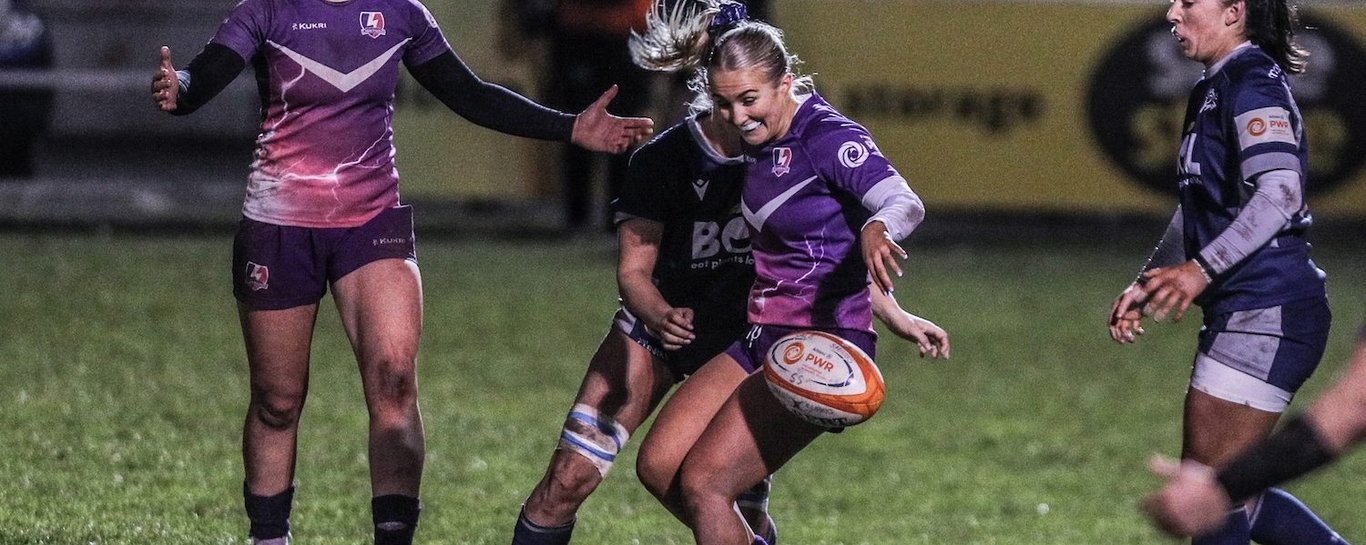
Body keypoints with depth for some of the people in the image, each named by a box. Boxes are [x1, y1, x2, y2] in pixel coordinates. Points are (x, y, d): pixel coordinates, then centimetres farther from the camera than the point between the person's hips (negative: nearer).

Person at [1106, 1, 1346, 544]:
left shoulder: (1252, 82, -13)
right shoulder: (1214, 91, 18)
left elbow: (1281, 192, -26)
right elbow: (1195, 210, 29)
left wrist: (1201, 269, -30)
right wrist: (1146, 284, 23)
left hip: (1266, 312, -11)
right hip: (1244, 313, 11)